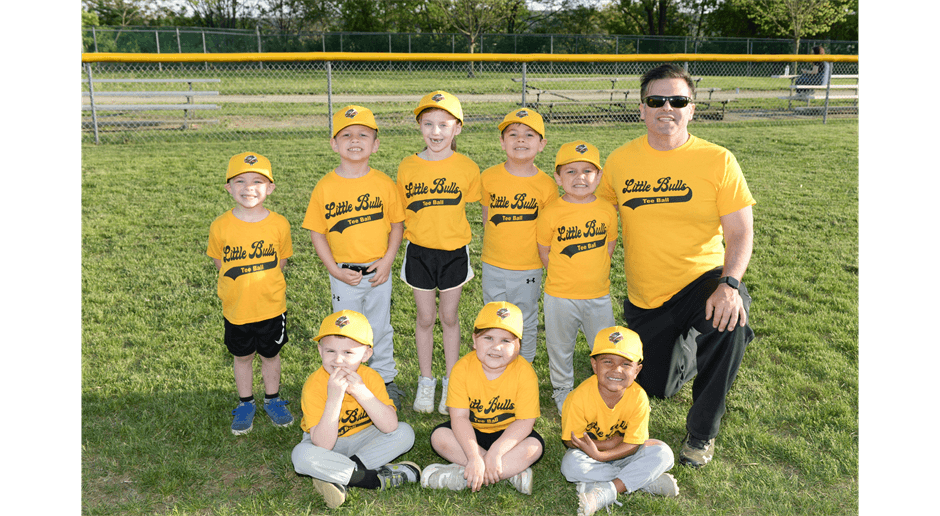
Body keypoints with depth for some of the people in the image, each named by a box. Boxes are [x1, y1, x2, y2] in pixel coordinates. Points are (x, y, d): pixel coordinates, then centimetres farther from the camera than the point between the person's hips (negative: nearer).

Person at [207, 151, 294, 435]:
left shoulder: (279, 224, -11)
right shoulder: (220, 226, -11)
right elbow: (219, 261, 3)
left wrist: (263, 281, -4)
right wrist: (239, 282, -4)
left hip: (271, 305, 0)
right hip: (236, 307, 0)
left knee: (271, 355, 16)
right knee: (242, 357, 17)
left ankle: (273, 400, 37)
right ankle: (246, 404, 36)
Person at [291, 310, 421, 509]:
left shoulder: (370, 378, -18)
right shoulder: (314, 385, -26)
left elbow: (391, 427, -28)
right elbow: (323, 445, -33)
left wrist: (361, 391, -38)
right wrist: (334, 397, -43)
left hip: (362, 440, 3)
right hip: (327, 443, -2)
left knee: (405, 433, -19)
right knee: (302, 455, -34)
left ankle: (340, 479, -22)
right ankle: (376, 478, -24)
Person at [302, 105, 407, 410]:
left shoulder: (384, 184, -5)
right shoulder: (325, 187, -8)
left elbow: (396, 225, 2)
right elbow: (317, 232, -3)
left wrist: (387, 261, -8)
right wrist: (333, 269, -10)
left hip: (378, 272, 1)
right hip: (344, 275, -1)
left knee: (380, 329, 16)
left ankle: (386, 379, 35)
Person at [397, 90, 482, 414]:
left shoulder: (467, 168, -6)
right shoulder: (407, 167, -4)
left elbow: (468, 205, 2)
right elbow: (400, 213, 4)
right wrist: (406, 239, -2)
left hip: (454, 251, -1)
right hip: (419, 251, 1)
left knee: (450, 317, 12)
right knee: (425, 318, 12)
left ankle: (451, 381, 27)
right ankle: (426, 380, 28)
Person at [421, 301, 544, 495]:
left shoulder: (524, 372, -22)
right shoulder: (463, 368, -20)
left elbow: (525, 421, -22)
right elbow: (460, 416, -22)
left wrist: (496, 451, -35)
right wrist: (474, 457, -34)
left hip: (509, 434, -1)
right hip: (472, 432, 2)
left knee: (534, 446, -28)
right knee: (439, 436, -23)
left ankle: (462, 475, -28)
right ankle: (512, 471, -22)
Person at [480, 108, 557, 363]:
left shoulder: (546, 185, -9)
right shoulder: (489, 177, -5)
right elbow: (487, 218, 6)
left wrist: (543, 255, -4)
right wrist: (489, 250, 7)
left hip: (529, 268, -1)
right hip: (493, 266, 1)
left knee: (526, 323, 15)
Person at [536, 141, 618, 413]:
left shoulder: (607, 210, -2)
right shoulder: (551, 213, -11)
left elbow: (609, 245, 10)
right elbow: (544, 251, -1)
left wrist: (593, 272, 2)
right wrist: (564, 275, -3)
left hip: (598, 295, 2)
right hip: (560, 297, -2)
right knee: (560, 347, 14)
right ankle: (562, 390, 37)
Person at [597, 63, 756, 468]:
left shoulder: (717, 161, -9)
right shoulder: (620, 161, -2)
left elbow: (740, 232, -11)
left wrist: (730, 284, -29)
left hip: (701, 281, -3)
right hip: (644, 298, 3)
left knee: (731, 322, -36)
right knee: (656, 389, 9)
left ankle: (702, 431, -12)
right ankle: (684, 351, 47)